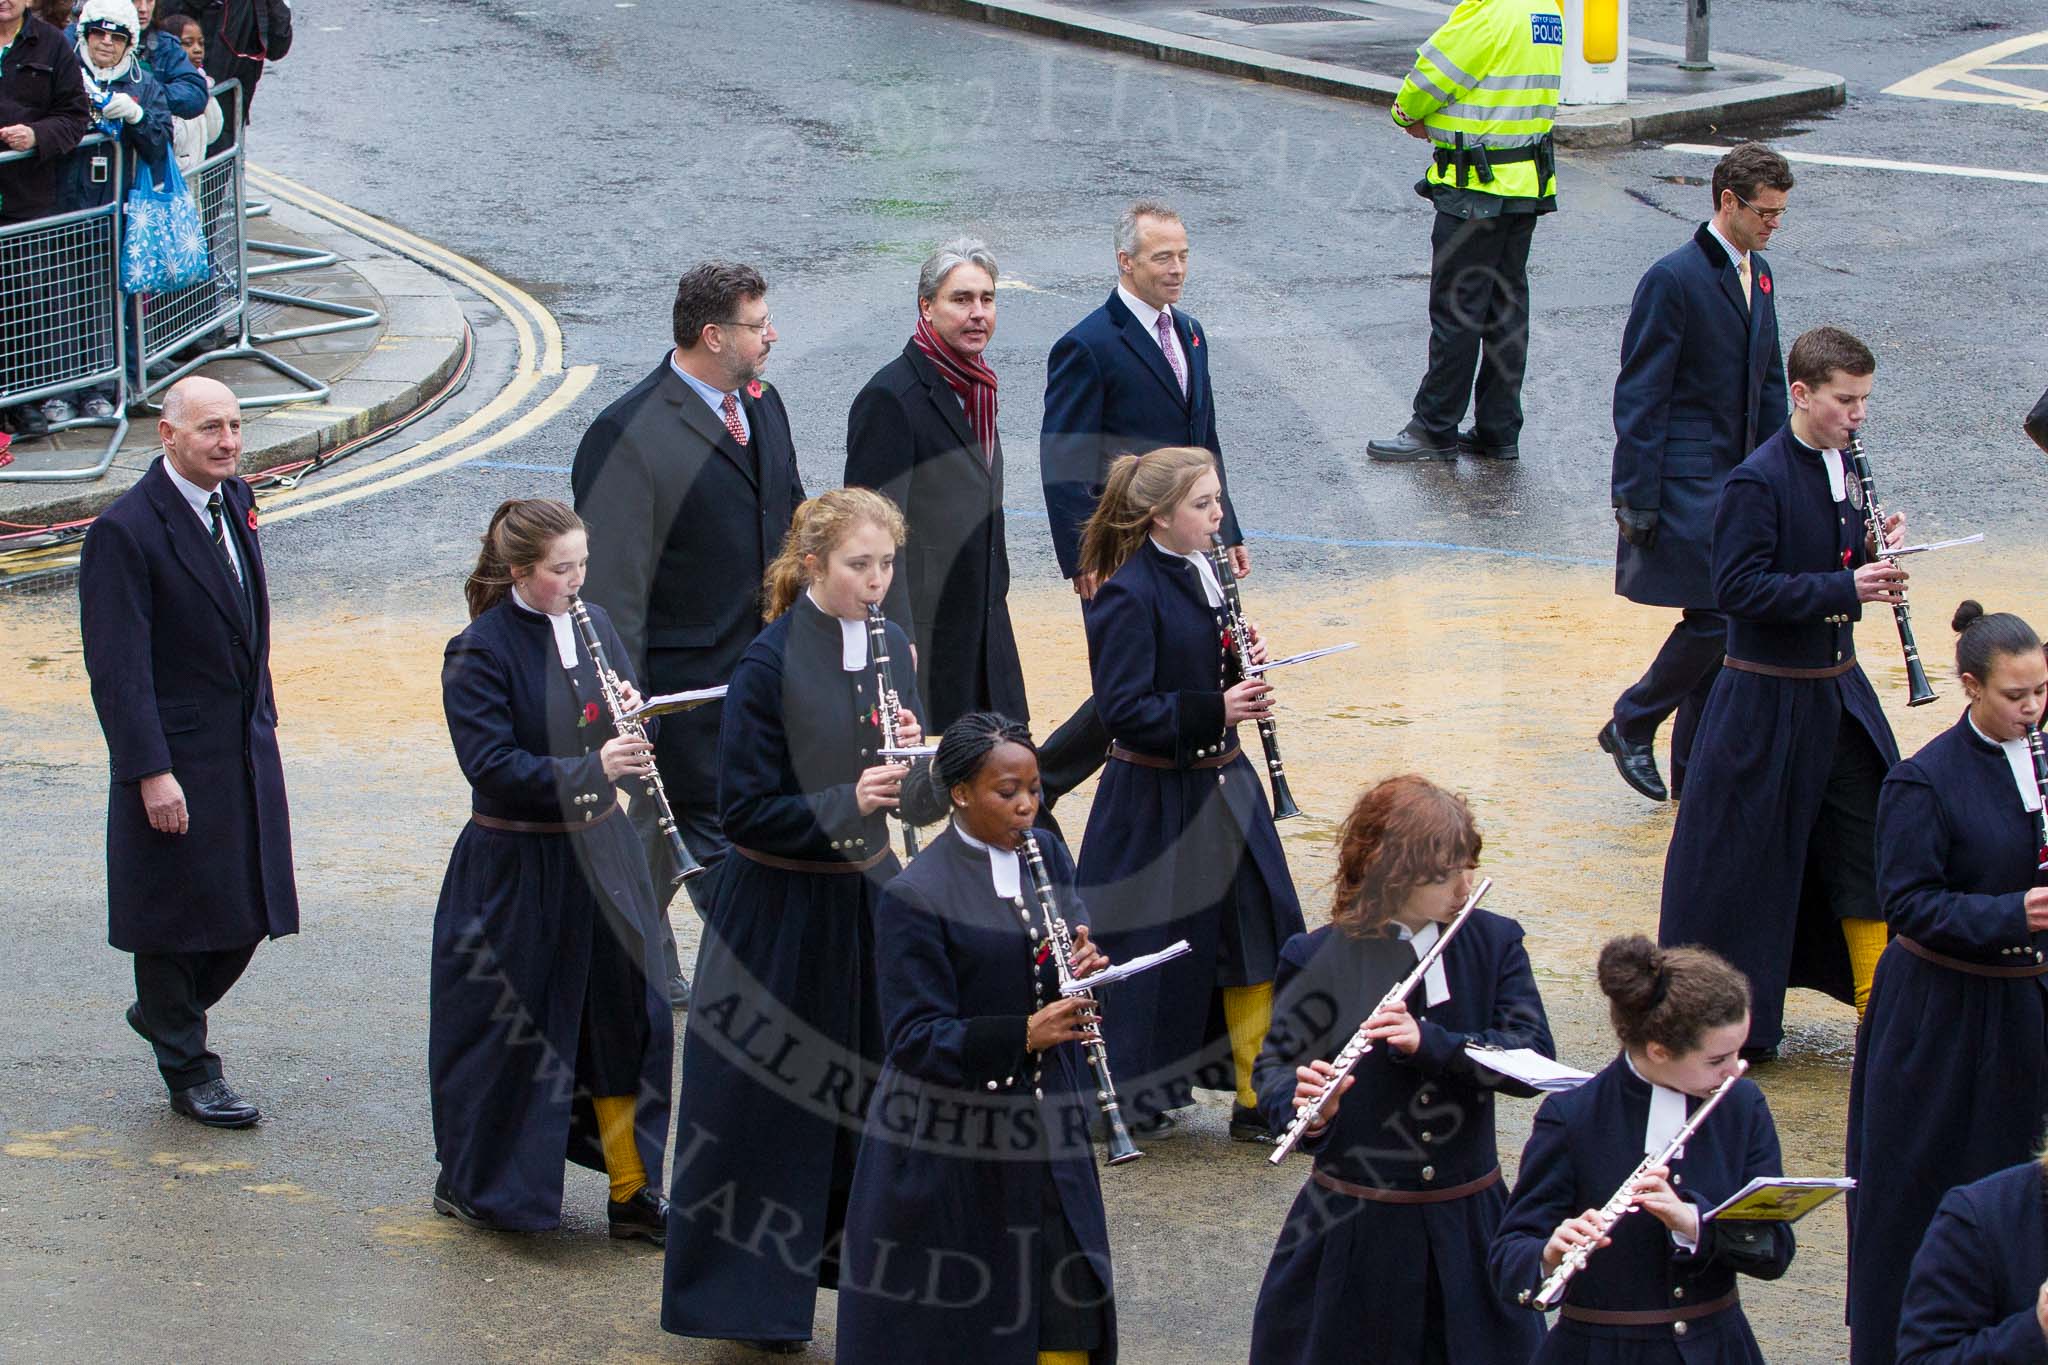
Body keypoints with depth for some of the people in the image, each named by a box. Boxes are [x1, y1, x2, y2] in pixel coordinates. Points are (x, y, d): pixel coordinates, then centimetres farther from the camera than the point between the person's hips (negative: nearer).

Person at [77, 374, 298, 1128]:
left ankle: (165, 1012, 36)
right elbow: (117, 667, -19)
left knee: (248, 909, 12)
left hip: (246, 747, 7)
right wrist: (151, 773, -22)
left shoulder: (236, 502, 7)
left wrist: (261, 714, 16)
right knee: (179, 910, 5)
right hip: (177, 759, -7)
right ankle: (188, 1070, 19)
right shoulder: (125, 531, -18)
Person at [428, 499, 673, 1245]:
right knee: (509, 1029, 6)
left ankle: (632, 1191, 16)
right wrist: (589, 768, -30)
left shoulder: (593, 625, 5)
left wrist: (631, 712, -10)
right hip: (517, 868, -6)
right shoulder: (479, 652, -14)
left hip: (598, 850, 6)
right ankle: (469, 1183, 25)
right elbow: (492, 765, -20)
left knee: (629, 1015, 6)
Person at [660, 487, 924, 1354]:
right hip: (780, 914, -6)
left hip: (866, 894, 6)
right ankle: (753, 1291, 16)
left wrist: (913, 760, -14)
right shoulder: (770, 663, -16)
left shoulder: (892, 648, 3)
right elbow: (745, 811, -16)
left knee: (875, 1090, 12)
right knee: (767, 1102, 3)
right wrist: (845, 803, -27)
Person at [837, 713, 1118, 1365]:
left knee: (1070, 1312, 5)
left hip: (1044, 1128, 5)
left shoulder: (1047, 856, 5)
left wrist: (1085, 966, -12)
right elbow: (915, 1037, -18)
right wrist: (1022, 1036, -31)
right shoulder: (915, 897, -15)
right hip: (949, 1142, -5)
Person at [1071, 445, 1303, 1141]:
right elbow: (1125, 711, -22)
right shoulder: (1130, 595, -18)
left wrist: (1242, 668, -3)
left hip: (1220, 787, 8)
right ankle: (1124, 1101, 19)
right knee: (1152, 954, 2)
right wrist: (1215, 710, -26)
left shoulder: (1201, 575, 7)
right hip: (1157, 802, -8)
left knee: (1257, 939, 8)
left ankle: (1259, 1099, 16)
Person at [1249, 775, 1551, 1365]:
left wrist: (1428, 1041, -26)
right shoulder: (1315, 958, -7)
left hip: (1468, 1222, 2)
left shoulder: (1495, 942, -1)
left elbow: (1534, 1058, -11)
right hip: (1352, 1223, -2)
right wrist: (1302, 1104, -30)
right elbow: (1273, 1066, -7)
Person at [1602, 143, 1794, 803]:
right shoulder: (1673, 279, -13)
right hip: (1687, 482, -8)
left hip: (1740, 478, 8)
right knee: (1715, 618, -12)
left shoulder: (1756, 274, 12)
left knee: (1721, 624, 8)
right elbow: (1640, 396, -14)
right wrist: (1638, 498, -16)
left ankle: (1696, 771, 16)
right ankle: (1632, 726, 7)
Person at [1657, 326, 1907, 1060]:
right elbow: (1739, 587, -23)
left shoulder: (1844, 469, 7)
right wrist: (1845, 587, -27)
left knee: (1868, 847, 7)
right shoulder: (1757, 481, -17)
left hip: (1837, 691, 7)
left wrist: (1877, 550, -5)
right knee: (1744, 854, 2)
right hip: (1766, 703, -7)